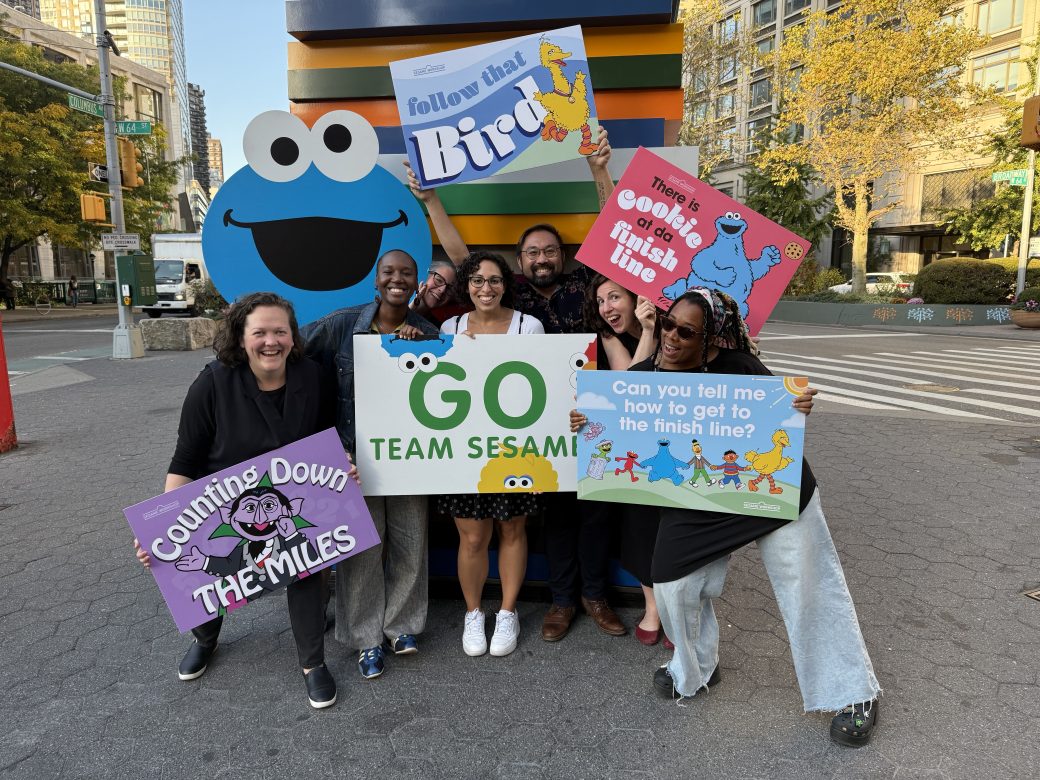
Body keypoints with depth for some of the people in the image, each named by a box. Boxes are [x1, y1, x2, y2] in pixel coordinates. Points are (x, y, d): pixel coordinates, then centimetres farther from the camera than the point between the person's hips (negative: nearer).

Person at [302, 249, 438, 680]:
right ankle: (366, 637, 27)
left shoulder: (426, 333, 2)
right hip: (355, 453, -2)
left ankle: (402, 625, 34)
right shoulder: (342, 325, -6)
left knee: (410, 544, 12)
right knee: (361, 547, 8)